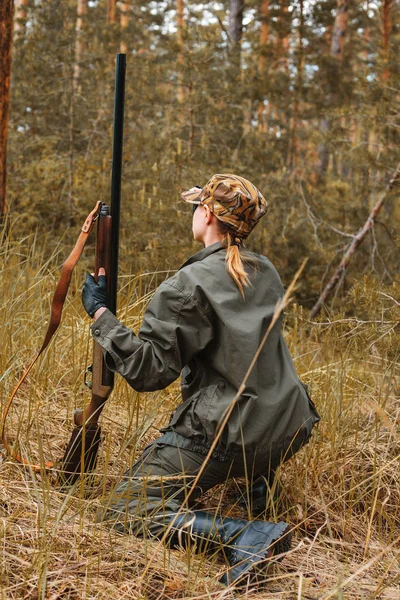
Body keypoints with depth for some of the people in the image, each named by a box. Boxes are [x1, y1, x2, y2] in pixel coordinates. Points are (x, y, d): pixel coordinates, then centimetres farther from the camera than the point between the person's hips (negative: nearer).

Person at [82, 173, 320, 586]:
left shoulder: (189, 285, -14)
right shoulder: (266, 273, 9)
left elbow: (149, 371, -15)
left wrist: (100, 314, -6)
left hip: (224, 437, -8)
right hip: (287, 430, 8)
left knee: (123, 513, -1)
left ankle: (246, 537, -19)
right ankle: (259, 479, 24)